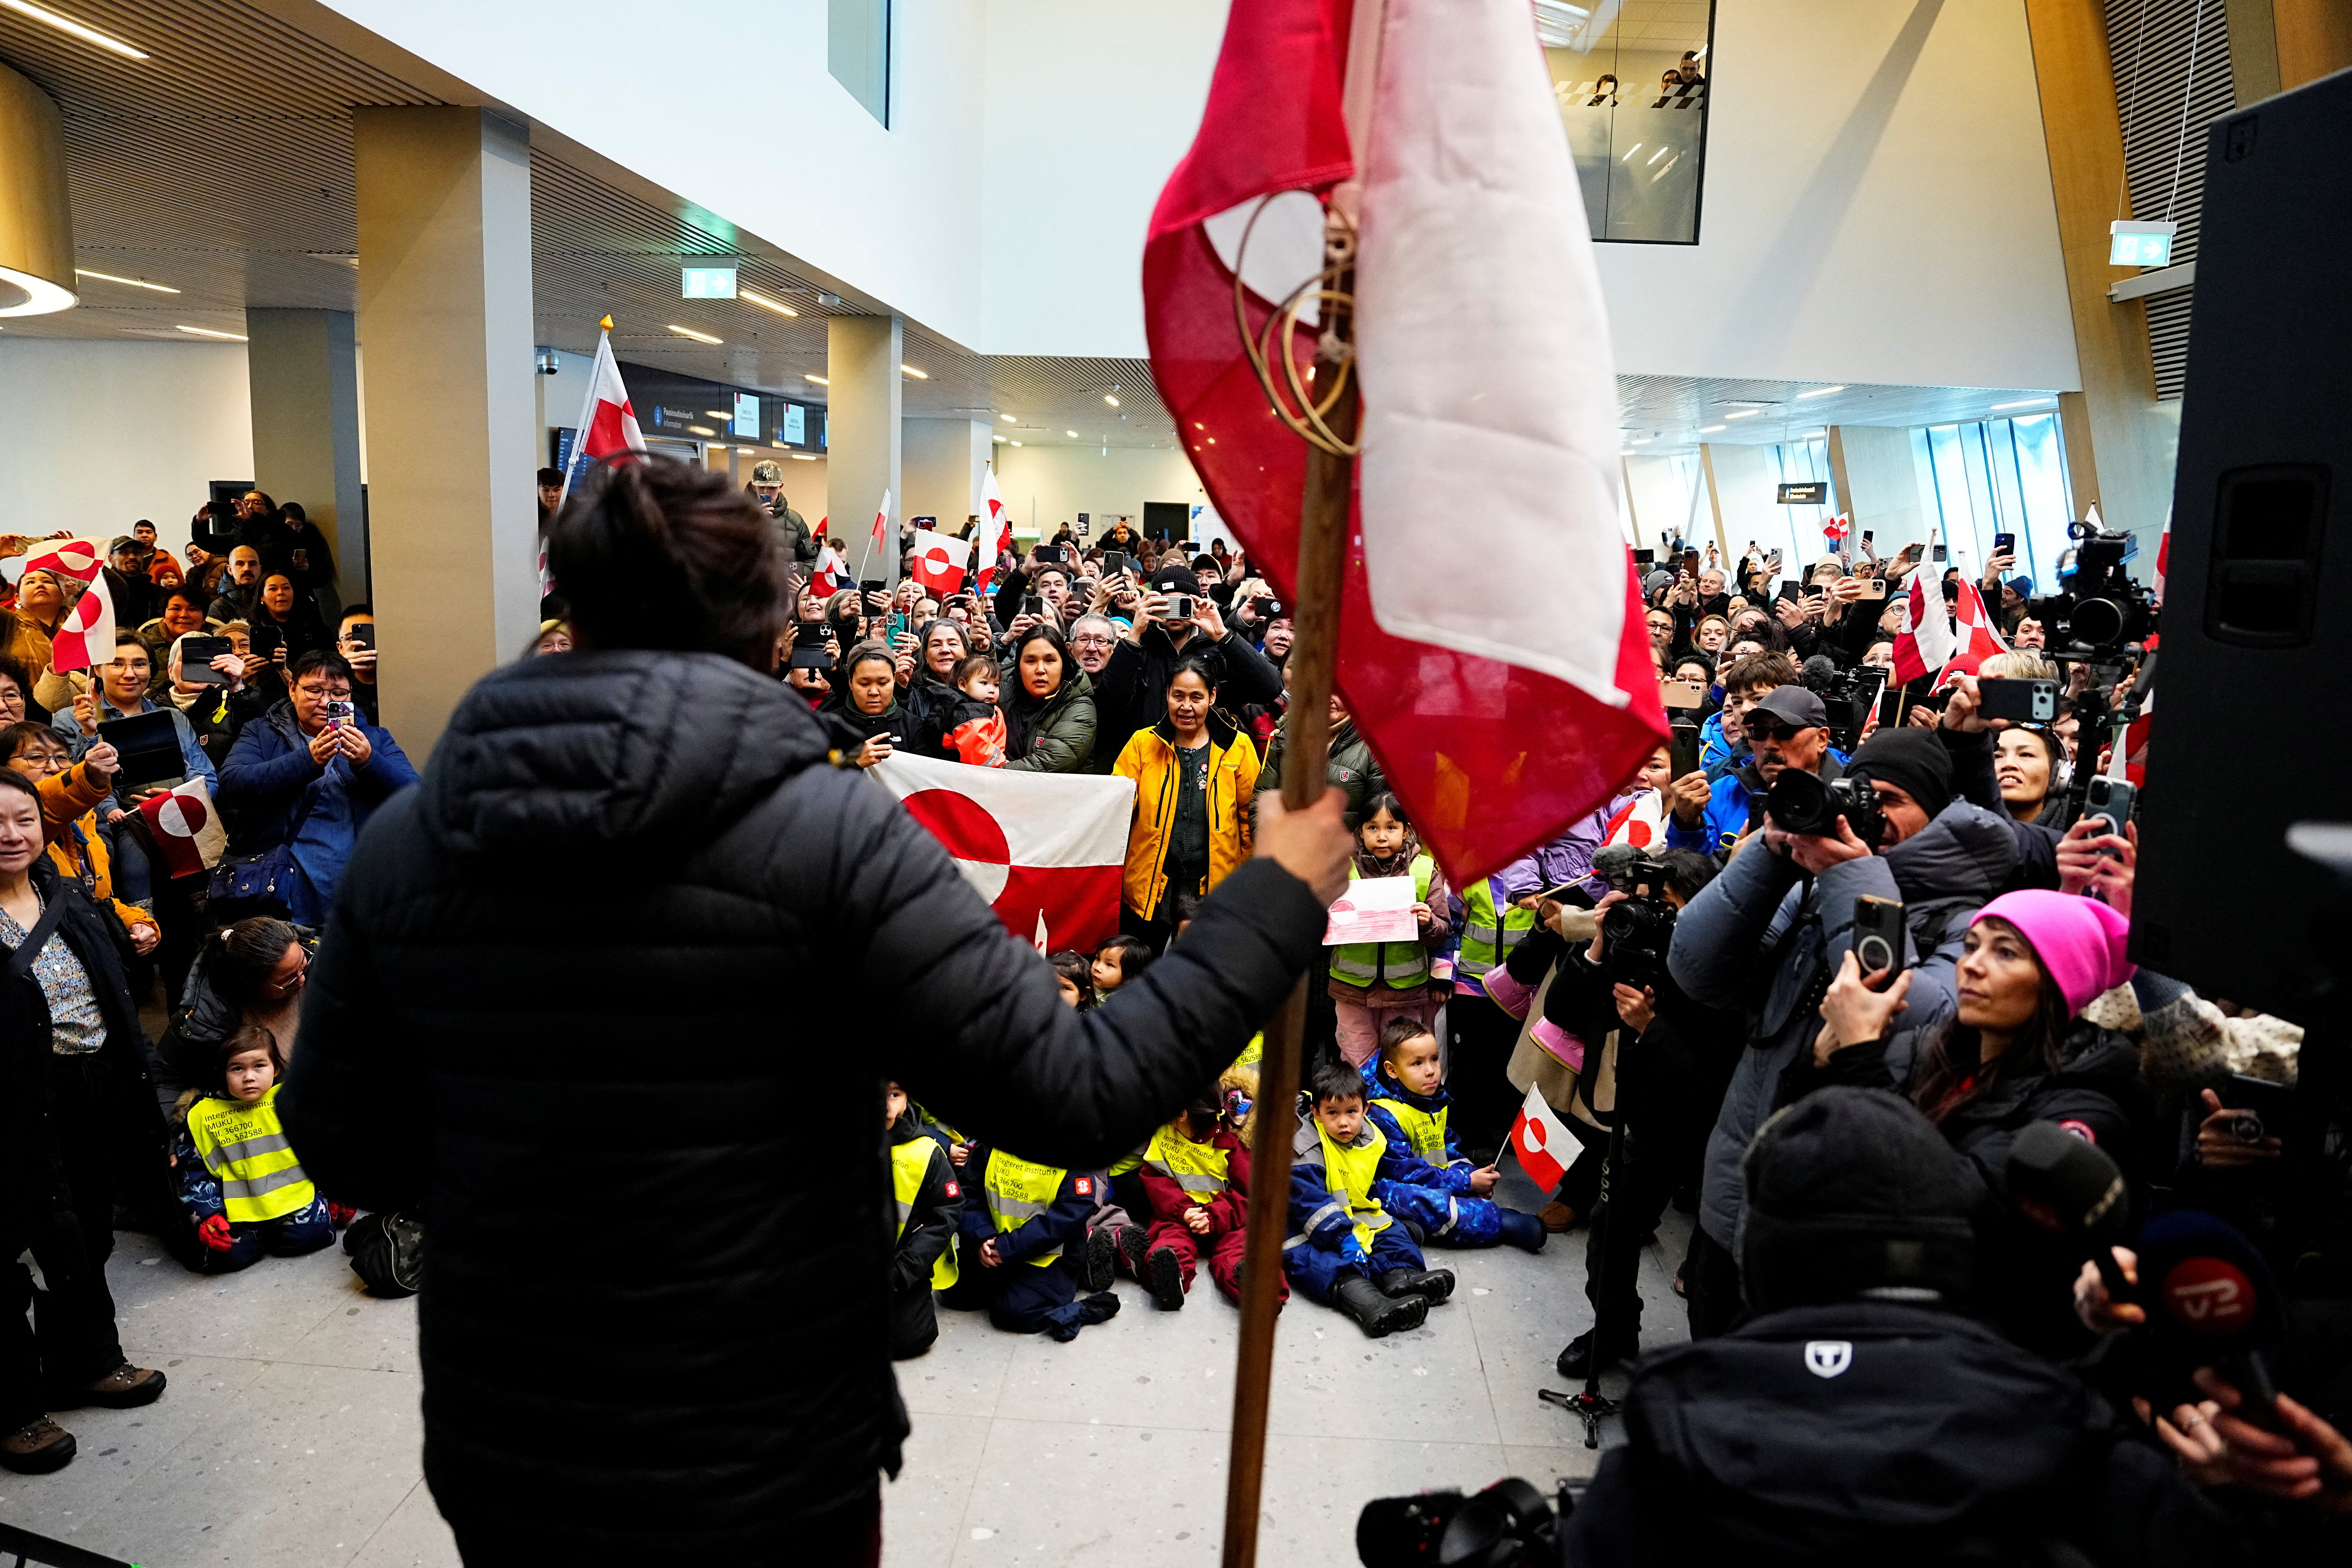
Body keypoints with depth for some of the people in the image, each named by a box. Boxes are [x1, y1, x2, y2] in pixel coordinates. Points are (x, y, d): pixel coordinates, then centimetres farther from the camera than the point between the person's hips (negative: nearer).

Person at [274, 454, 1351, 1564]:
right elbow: (1076, 1099, -22)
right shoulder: (829, 834, -21)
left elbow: (344, 1147, 2)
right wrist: (1273, 907, -11)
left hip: (497, 1463, 4)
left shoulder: (402, 840, -8)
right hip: (764, 1477, -3)